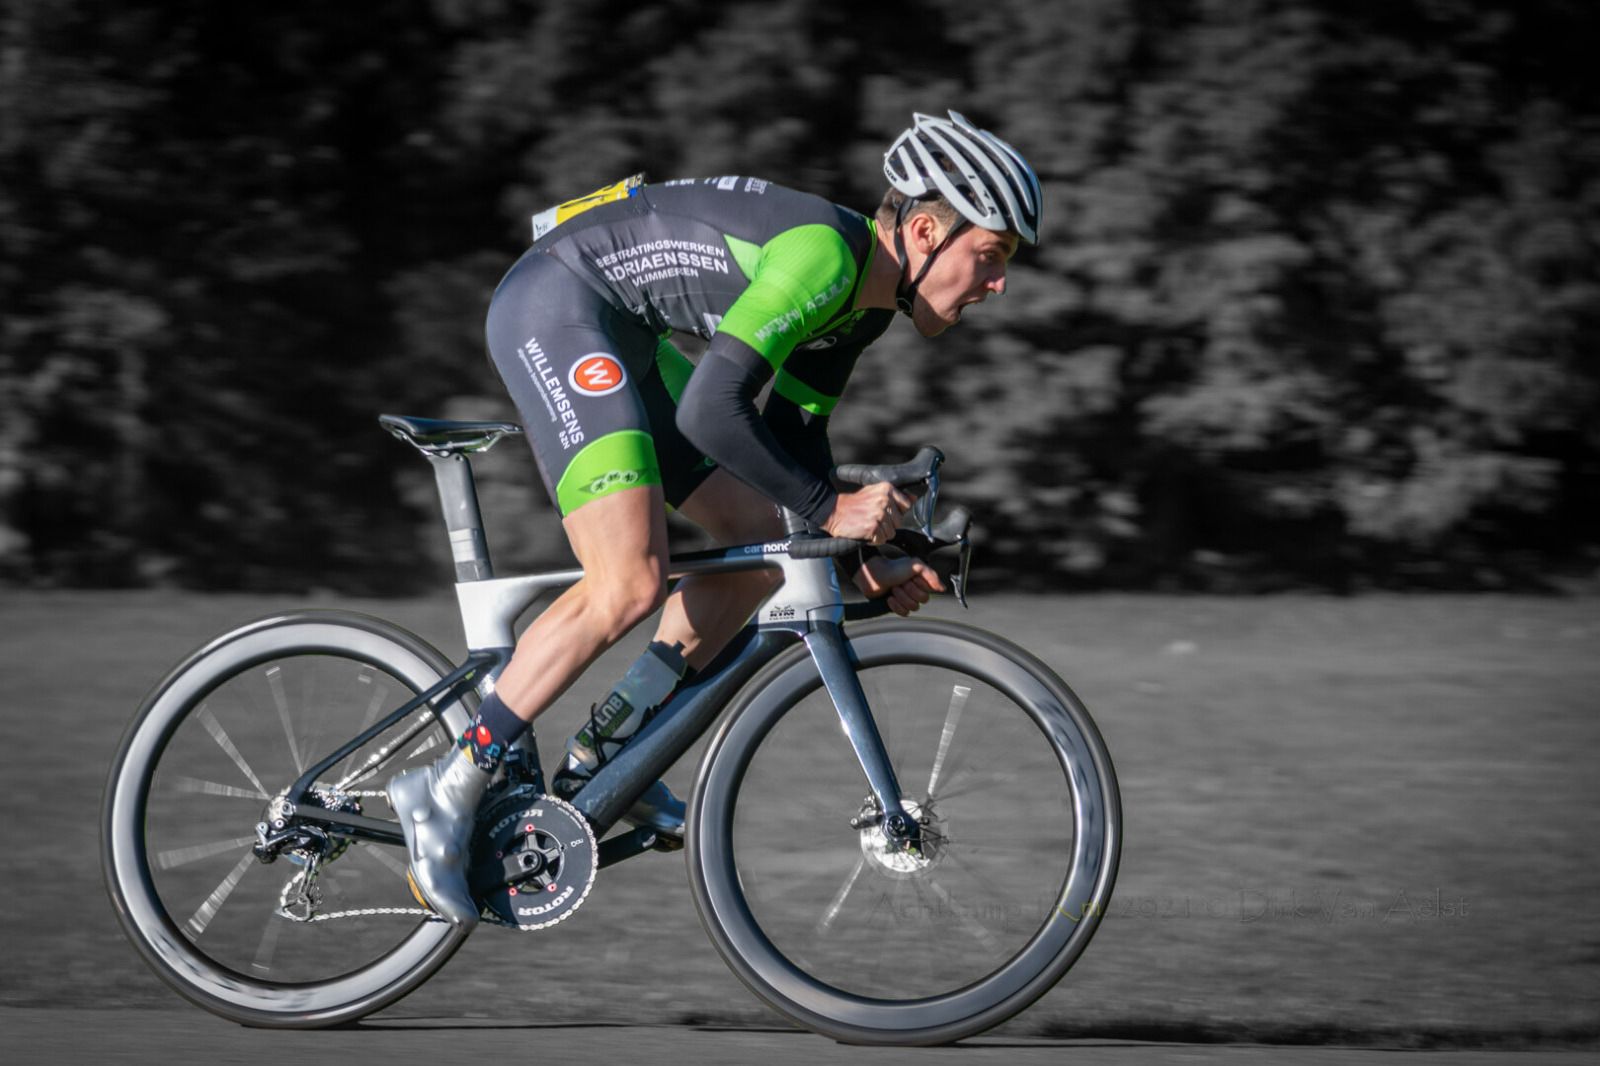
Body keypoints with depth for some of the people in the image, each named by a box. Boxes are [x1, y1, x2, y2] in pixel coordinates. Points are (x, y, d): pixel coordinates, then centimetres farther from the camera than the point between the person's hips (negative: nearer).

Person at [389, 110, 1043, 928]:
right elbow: (710, 409, -30)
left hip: (620, 338, 11)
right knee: (632, 584, -21)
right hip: (554, 306, -11)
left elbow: (790, 437, 16)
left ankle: (601, 759, 13)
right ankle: (449, 790, -13)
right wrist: (828, 508, -25)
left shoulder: (864, 299, 6)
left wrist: (861, 561, 7)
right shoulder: (824, 254, -25)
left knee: (761, 540, 8)